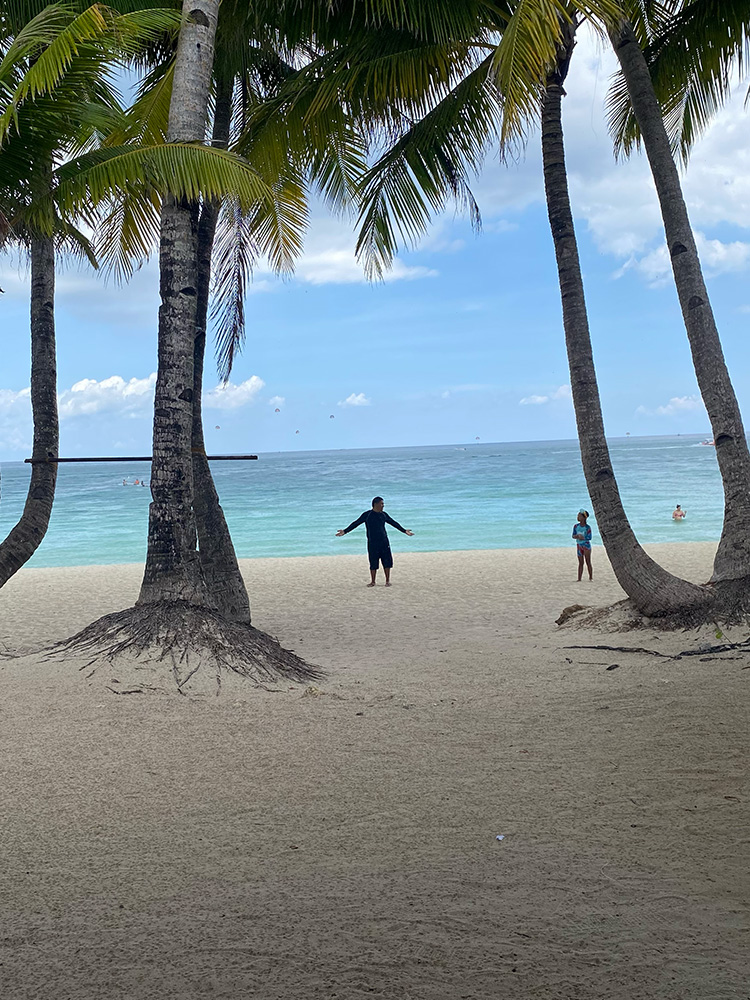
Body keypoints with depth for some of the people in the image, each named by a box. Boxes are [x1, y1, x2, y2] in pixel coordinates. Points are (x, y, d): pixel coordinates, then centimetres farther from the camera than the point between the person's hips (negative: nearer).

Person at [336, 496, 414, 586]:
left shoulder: (384, 515, 9)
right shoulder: (367, 515, -2)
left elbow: (394, 523, 21)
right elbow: (355, 524, -2)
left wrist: (404, 531, 27)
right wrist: (345, 531, -9)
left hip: (384, 542, 3)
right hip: (372, 543, -3)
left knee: (387, 561, 0)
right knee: (373, 563, 1)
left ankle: (387, 581, 11)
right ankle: (372, 582, 13)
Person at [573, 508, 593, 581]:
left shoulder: (587, 527, -11)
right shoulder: (576, 526, 0)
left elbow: (589, 538, -12)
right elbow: (573, 536, 2)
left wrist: (583, 538, -25)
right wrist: (577, 536, -18)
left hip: (586, 545, -4)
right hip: (579, 545, 4)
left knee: (588, 562, 2)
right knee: (580, 563, 6)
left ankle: (591, 577, 10)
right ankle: (579, 579, 5)